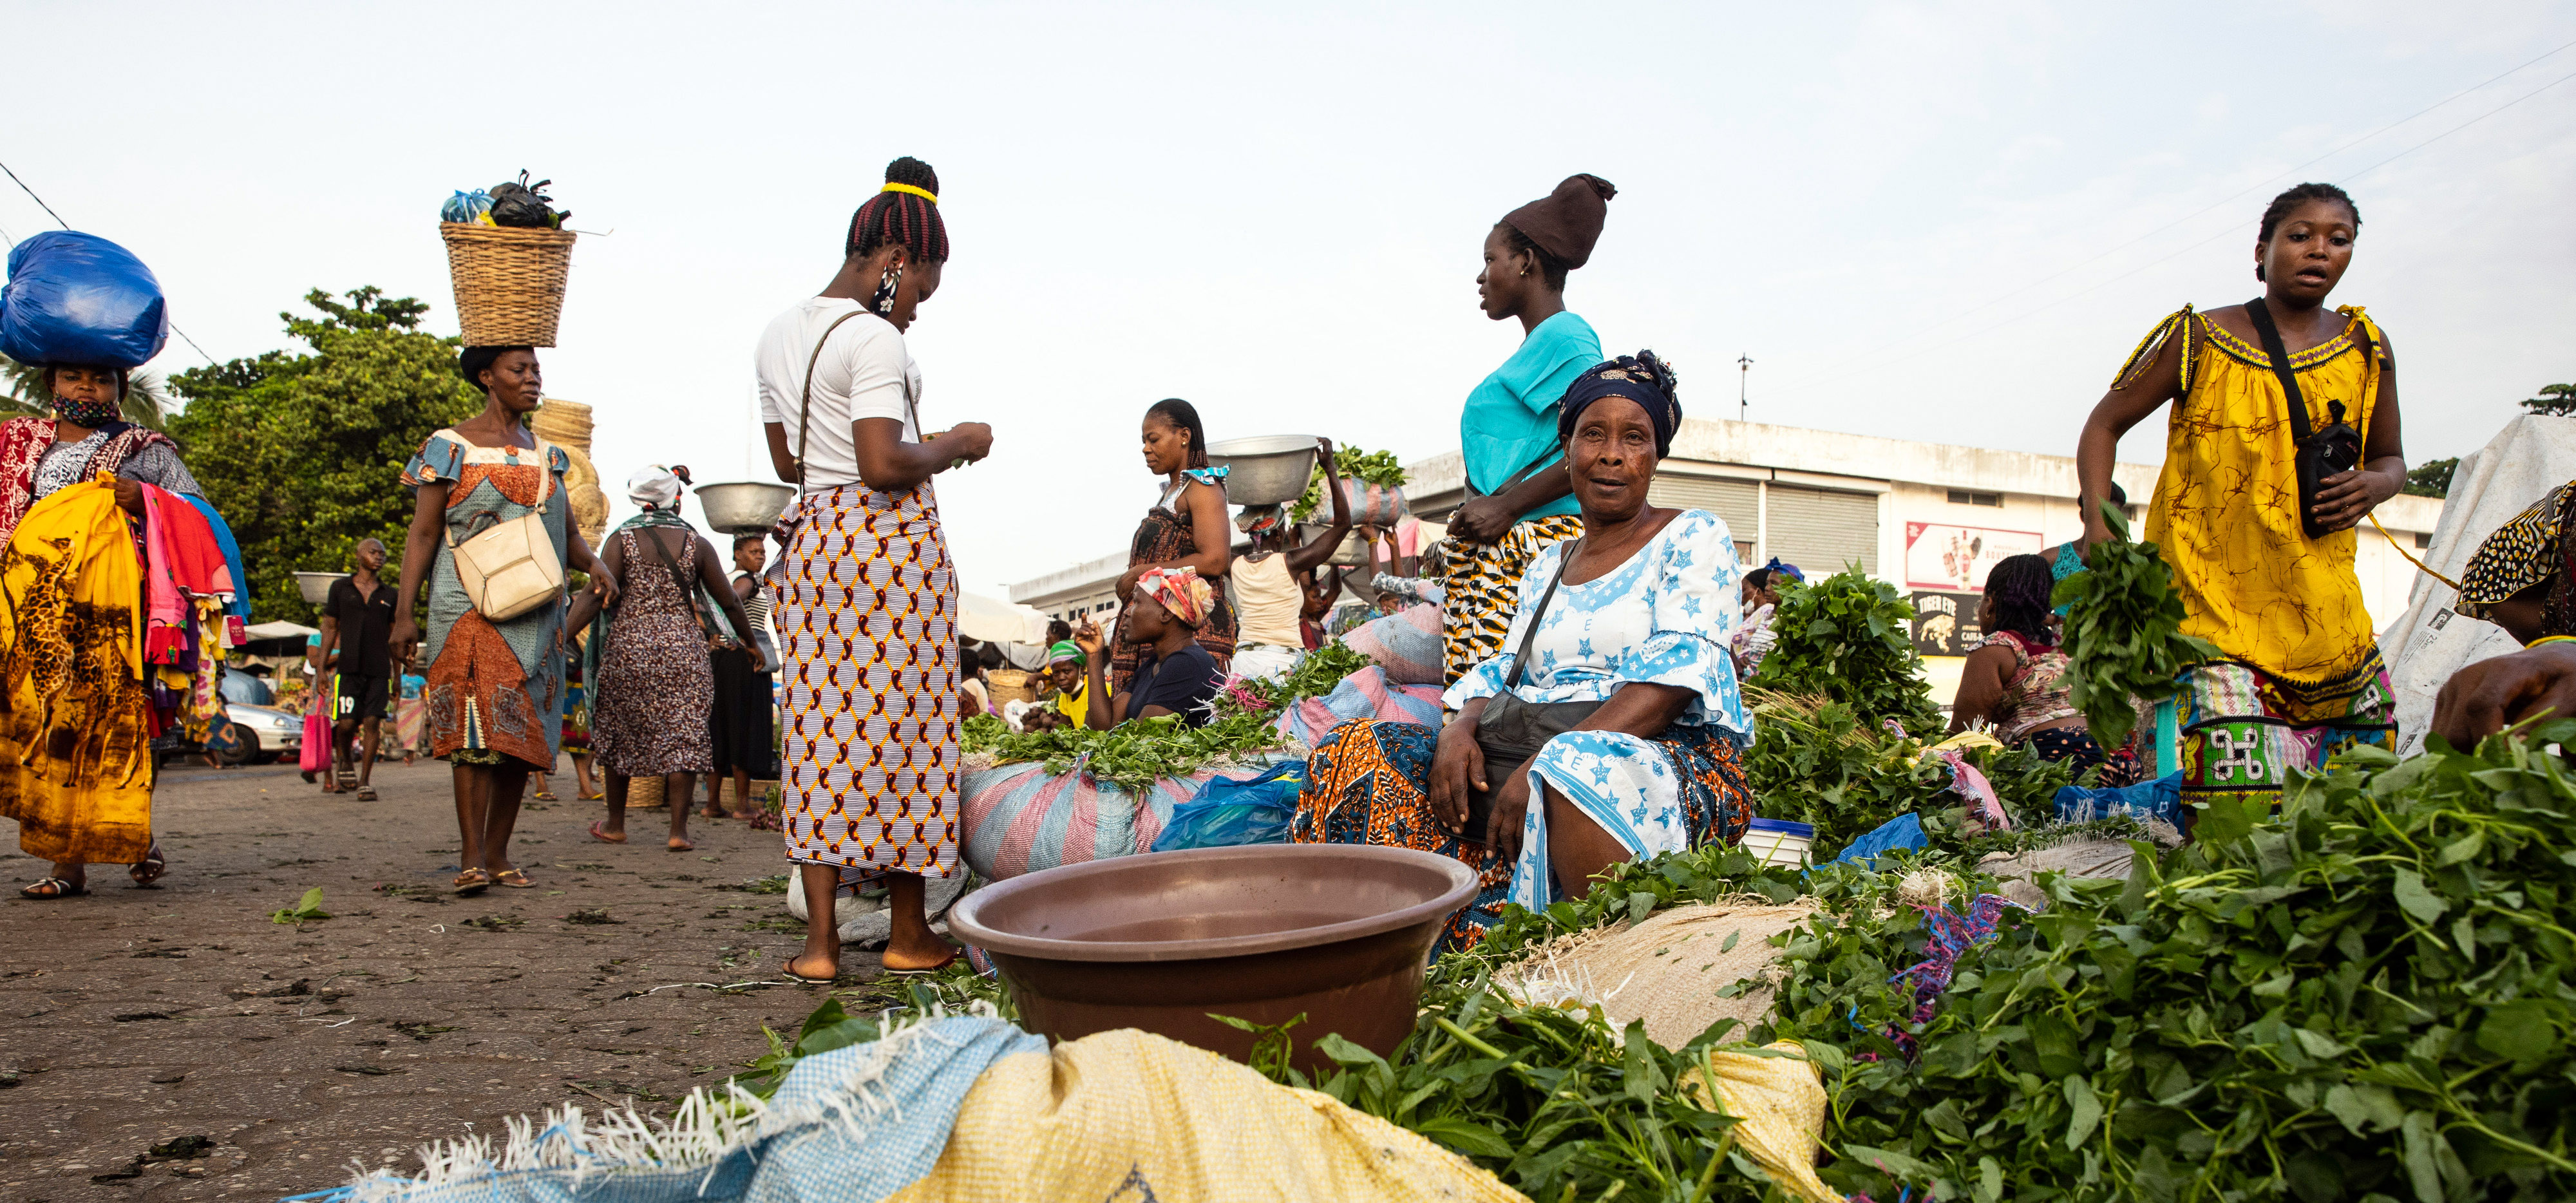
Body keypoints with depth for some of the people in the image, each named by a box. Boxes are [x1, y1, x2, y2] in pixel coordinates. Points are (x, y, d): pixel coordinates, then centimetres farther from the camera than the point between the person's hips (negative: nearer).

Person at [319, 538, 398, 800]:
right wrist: (321, 668, 2)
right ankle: (345, 762, 22)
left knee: (372, 724, -5)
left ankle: (364, 782, 1)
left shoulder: (389, 594, 11)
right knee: (346, 723, -8)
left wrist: (397, 676, 13)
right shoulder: (340, 588, 7)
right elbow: (330, 628, 9)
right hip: (348, 667, -1)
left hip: (379, 670, 1)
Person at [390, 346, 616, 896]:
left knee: (521, 733, 3)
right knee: (476, 725, -14)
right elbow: (422, 536, 0)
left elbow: (568, 534, 15)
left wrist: (594, 564, -7)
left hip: (535, 614, 5)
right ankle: (471, 857, -13)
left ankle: (498, 854, 10)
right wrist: (404, 614, -7)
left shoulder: (546, 455, 16)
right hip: (469, 608, -5)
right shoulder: (450, 447, 2)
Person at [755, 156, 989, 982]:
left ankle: (820, 942, 9)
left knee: (821, 728, 8)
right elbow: (884, 465, -21)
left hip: (813, 537, 7)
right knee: (902, 724, 2)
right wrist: (954, 445, -3)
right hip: (891, 540, -7)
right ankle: (909, 936, 13)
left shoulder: (779, 335, 14)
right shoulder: (875, 339, -13)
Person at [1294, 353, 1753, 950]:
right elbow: (1504, 675, 17)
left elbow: (1672, 677, -12)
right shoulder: (1546, 566, 22)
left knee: (1580, 772, -43)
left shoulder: (1694, 538, 2)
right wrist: (1461, 727, -9)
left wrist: (1545, 765, -23)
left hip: (1672, 758, -6)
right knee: (1363, 751, -12)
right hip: (1534, 753, 6)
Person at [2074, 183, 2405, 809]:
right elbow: (2105, 424, 4)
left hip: (2325, 604, 5)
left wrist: (2372, 485, -4)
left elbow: (2391, 458, 21)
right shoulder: (2201, 341, -1)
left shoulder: (2366, 348, 10)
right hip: (2216, 601, -5)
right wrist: (2099, 527, -11)